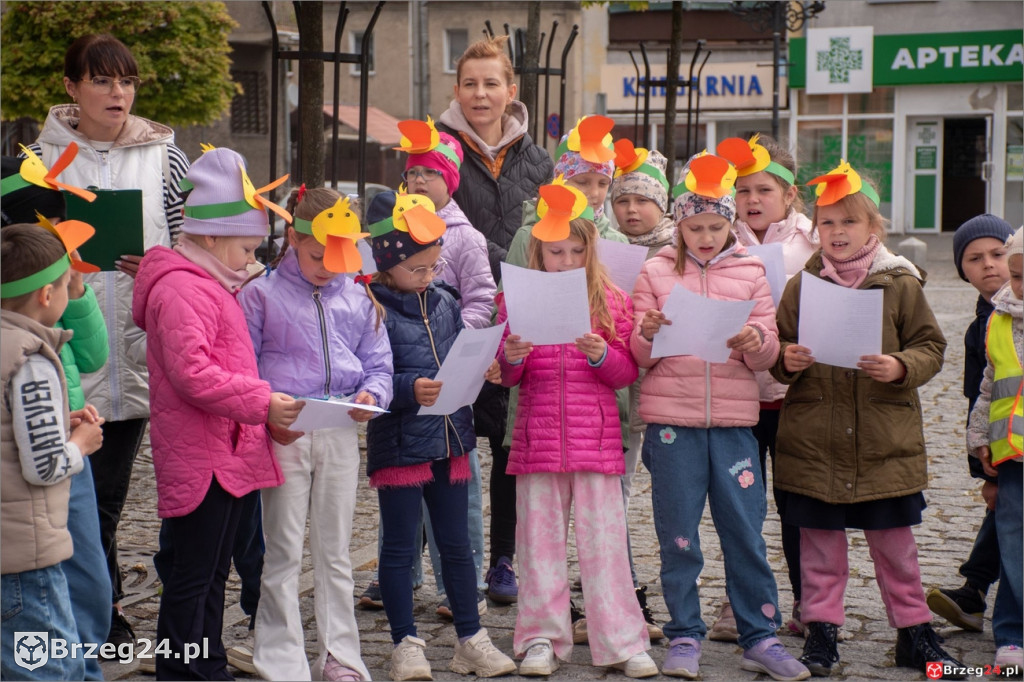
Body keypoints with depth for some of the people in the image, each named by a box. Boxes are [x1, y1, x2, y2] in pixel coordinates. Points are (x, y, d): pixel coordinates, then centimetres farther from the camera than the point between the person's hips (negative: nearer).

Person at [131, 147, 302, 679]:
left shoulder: (213, 287, 20)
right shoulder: (180, 290, -15)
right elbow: (192, 374, -25)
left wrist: (265, 414, 16)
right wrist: (262, 402, -22)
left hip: (227, 453, 11)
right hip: (198, 457, -11)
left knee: (213, 574, 16)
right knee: (192, 575, -5)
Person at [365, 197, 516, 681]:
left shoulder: (444, 302, 9)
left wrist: (482, 370, -2)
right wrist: (408, 390, -32)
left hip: (450, 439, 6)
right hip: (398, 443, -6)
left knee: (456, 544, 13)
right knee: (400, 547, 3)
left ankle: (471, 640, 22)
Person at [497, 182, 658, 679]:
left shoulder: (612, 301, 5)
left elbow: (628, 374, 5)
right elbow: (505, 378, 7)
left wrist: (602, 355, -14)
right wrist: (511, 357, -14)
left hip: (597, 437, -1)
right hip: (537, 435, 1)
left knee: (604, 540, 0)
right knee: (540, 539, 5)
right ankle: (542, 639, 15)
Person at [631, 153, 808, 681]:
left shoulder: (750, 272, 8)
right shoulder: (656, 272, 7)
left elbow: (769, 355, 5)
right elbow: (638, 356, 6)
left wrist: (754, 341, -17)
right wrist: (648, 334, -16)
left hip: (733, 420, 1)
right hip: (670, 419, 0)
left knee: (746, 532, 3)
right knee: (678, 537, 3)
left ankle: (760, 639, 12)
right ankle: (684, 638, 14)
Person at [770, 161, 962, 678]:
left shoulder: (901, 283, 0)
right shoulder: (801, 285, 4)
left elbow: (931, 348, 3)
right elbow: (780, 350, 11)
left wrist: (900, 367, -16)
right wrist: (786, 360, -11)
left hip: (886, 440, -1)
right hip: (814, 440, 1)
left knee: (894, 541, 8)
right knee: (820, 543, 8)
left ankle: (913, 631, 20)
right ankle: (821, 630, 19)